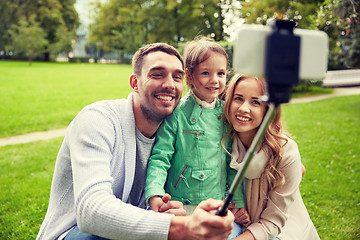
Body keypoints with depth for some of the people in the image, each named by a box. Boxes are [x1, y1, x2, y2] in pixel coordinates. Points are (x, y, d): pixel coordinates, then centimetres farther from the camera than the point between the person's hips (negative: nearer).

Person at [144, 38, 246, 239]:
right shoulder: (177, 113, -11)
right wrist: (155, 193, -27)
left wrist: (239, 203, 9)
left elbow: (233, 164, 9)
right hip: (182, 207, -4)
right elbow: (160, 158, -12)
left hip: (218, 207, 4)